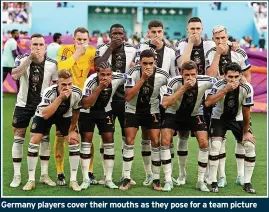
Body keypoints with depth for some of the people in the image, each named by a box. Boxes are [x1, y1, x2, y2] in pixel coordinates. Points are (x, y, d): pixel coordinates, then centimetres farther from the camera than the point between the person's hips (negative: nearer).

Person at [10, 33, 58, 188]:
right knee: (19, 138, 1)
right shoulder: (22, 59, -13)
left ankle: (44, 175, 11)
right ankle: (17, 176, 9)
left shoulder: (52, 64, -10)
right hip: (23, 104, -1)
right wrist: (30, 58, -37)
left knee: (45, 138, 1)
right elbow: (15, 75, -31)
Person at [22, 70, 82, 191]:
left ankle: (73, 180, 0)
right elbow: (45, 115, -47)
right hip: (44, 114, -2)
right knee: (34, 141, -12)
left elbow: (76, 112, -8)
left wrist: (72, 130, -3)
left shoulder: (77, 93, -28)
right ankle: (31, 180, 0)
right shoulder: (49, 92, -38)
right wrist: (60, 97, -52)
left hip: (64, 116, 2)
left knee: (74, 141, -10)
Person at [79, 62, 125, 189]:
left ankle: (108, 179, 5)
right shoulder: (91, 81, -33)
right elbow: (86, 105, -41)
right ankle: (86, 179, -1)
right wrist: (99, 88, -45)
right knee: (86, 140, -8)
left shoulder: (117, 78, -23)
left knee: (109, 141, -3)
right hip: (87, 112, -3)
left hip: (105, 111, 3)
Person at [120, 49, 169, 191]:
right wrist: (143, 79, -35)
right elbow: (128, 97, -29)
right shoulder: (133, 73, -22)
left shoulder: (162, 75, -18)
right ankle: (126, 178, 2)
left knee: (156, 142, -6)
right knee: (129, 141, -7)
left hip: (152, 111, 1)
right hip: (133, 110, -1)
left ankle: (156, 179, 6)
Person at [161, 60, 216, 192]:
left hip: (194, 115, 1)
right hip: (174, 114, -1)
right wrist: (183, 88, -43)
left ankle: (200, 181, 3)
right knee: (165, 141, -17)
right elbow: (165, 104, -39)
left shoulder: (204, 82, -24)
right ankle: (168, 181, -8)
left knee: (204, 143, -12)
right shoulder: (174, 82, -28)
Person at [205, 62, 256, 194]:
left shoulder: (246, 88, -23)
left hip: (237, 119, 2)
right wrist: (225, 90, -46)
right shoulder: (219, 85, -26)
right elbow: (208, 103, -42)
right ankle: (214, 182, -7)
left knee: (250, 145, -10)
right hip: (219, 118, -2)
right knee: (215, 146, -20)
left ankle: (247, 183, 3)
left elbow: (246, 112, -13)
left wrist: (246, 132, -5)